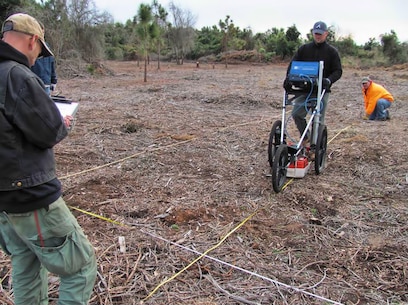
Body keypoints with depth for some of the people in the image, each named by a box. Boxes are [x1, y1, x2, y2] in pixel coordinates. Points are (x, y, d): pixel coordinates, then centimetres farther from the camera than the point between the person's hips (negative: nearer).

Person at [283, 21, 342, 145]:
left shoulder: (331, 51, 2)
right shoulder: (304, 49, 7)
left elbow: (338, 71, -2)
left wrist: (328, 80, -23)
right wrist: (288, 78, -17)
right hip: (304, 89, 2)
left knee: (318, 120, 0)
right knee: (297, 113, -9)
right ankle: (306, 138, 13)